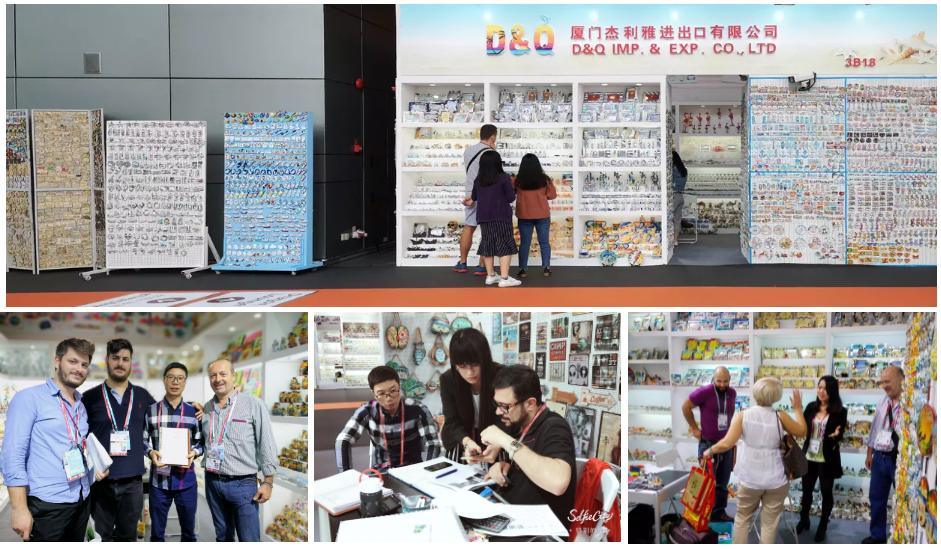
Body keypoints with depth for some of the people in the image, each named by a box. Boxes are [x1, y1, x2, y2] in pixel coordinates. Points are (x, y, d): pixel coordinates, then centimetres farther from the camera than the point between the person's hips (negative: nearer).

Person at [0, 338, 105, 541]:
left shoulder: (81, 406, 17)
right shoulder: (28, 399, -6)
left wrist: (95, 467, 7)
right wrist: (19, 509, -19)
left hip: (82, 501, 7)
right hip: (48, 504, -7)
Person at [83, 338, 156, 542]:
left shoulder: (142, 395, 8)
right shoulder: (90, 397, 2)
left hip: (133, 481, 2)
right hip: (100, 481, -2)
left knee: (128, 537, 9)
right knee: (103, 538, 6)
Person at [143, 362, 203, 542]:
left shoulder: (193, 412, 4)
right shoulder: (151, 411, 1)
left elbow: (201, 442, 7)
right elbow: (143, 440, 5)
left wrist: (194, 453, -13)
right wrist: (151, 452, -15)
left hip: (186, 480, 1)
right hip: (159, 480, -1)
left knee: (188, 531, 12)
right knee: (157, 533, 10)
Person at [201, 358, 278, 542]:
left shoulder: (253, 405, -7)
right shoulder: (206, 408, 8)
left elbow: (267, 446, -7)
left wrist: (268, 482, -9)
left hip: (243, 484, -5)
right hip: (213, 482, 5)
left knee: (249, 540, -7)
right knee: (223, 537, 14)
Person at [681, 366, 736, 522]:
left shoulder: (732, 393, 2)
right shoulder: (704, 392, -14)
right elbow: (686, 407, -4)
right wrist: (694, 428, 0)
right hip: (708, 443, -5)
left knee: (723, 483, 10)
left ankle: (720, 513, 19)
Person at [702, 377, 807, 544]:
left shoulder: (742, 416, -8)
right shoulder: (779, 417, -7)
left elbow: (727, 443, -16)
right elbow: (802, 431, 8)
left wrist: (709, 451, 1)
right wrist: (798, 408, 18)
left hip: (750, 479, 1)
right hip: (775, 480, -1)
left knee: (742, 519, 17)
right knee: (770, 523, 9)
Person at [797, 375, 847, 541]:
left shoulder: (839, 411, -10)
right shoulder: (811, 407, 1)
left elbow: (840, 435, -12)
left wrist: (836, 434, -33)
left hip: (827, 459, -4)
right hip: (809, 457, 4)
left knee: (826, 492, 8)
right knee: (806, 489, 16)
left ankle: (822, 526, 22)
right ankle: (804, 520, 36)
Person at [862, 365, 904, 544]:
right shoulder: (883, 402, 11)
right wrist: (869, 453, 21)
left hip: (900, 458, -8)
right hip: (880, 457, 8)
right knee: (876, 498, 15)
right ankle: (877, 535, 29)